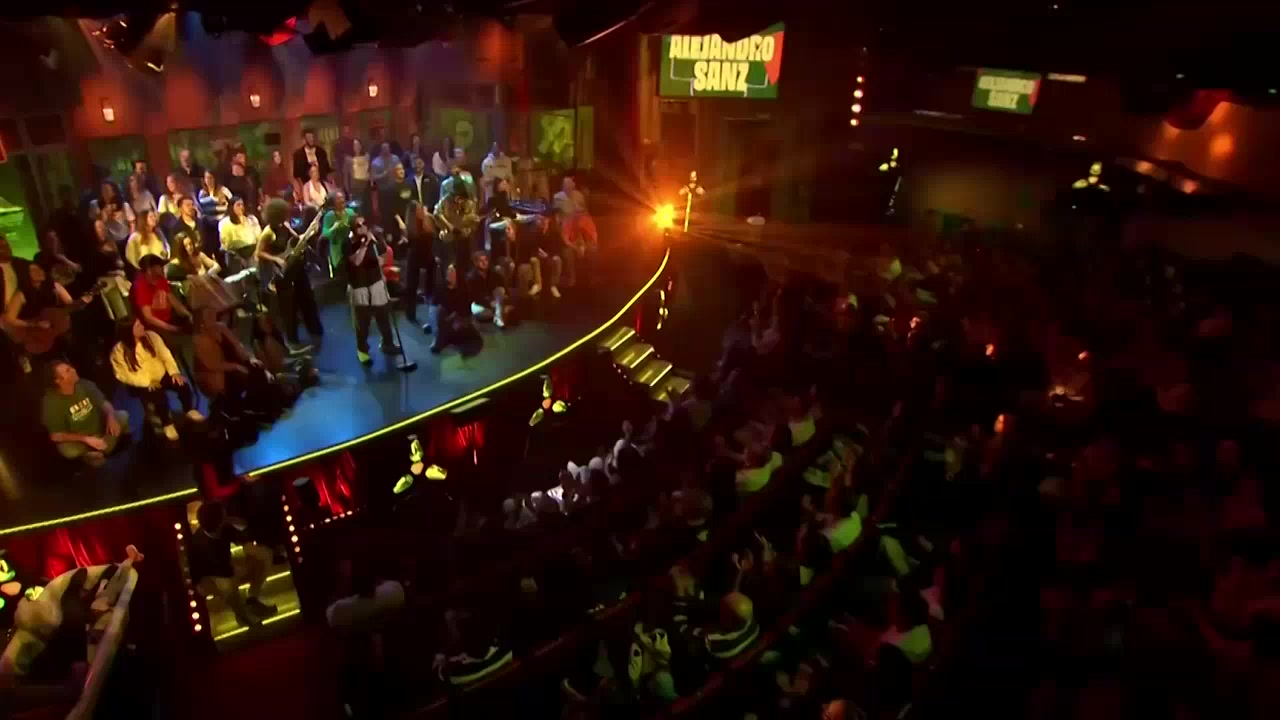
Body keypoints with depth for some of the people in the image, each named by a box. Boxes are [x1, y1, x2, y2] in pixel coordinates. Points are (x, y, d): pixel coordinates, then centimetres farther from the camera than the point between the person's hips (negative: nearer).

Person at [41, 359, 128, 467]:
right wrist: (86, 439, -28)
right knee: (67, 449, -36)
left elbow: (104, 403, -2)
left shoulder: (84, 385, -11)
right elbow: (56, 436, -18)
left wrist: (111, 417, -25)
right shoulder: (50, 402, -20)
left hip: (100, 430, 4)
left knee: (123, 415, -14)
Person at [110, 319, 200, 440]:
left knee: (182, 384, -23)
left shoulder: (151, 336, -3)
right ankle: (167, 424, -5)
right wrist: (147, 382, -23)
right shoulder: (119, 350, -14)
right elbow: (123, 374, -14)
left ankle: (189, 410, 6)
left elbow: (165, 355, -3)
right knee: (159, 396, -31)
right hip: (141, 383, -3)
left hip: (161, 375, 4)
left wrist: (174, 372, -17)